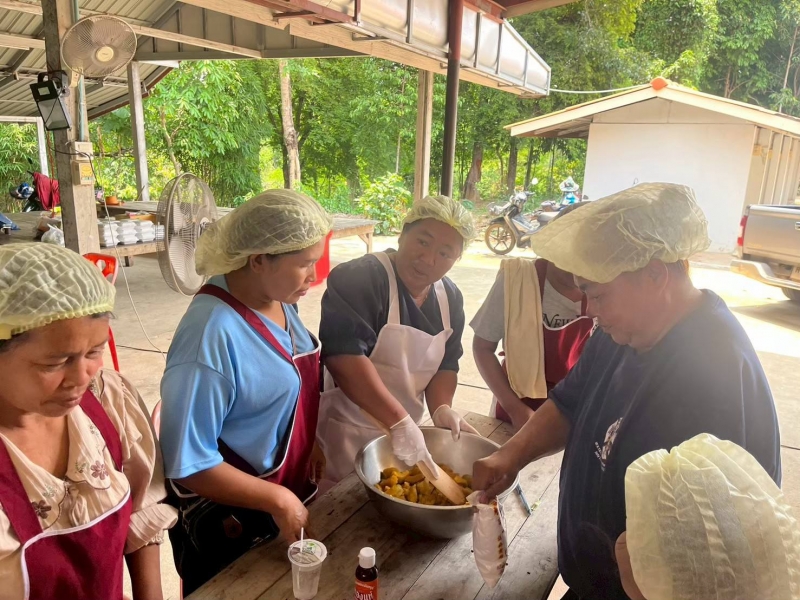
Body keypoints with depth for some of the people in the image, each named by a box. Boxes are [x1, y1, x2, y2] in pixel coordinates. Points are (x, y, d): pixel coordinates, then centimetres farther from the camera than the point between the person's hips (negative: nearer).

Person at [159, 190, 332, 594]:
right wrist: (278, 500, -22)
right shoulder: (212, 332, -31)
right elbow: (188, 465, -26)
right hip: (229, 525, -7)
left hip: (289, 500, 7)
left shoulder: (278, 298, -7)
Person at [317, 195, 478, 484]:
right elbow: (344, 358, -32)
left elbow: (446, 363, 9)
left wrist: (441, 408, -10)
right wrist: (400, 421, -34)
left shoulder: (450, 298, 2)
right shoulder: (358, 279, -21)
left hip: (405, 432, 7)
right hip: (346, 434, -6)